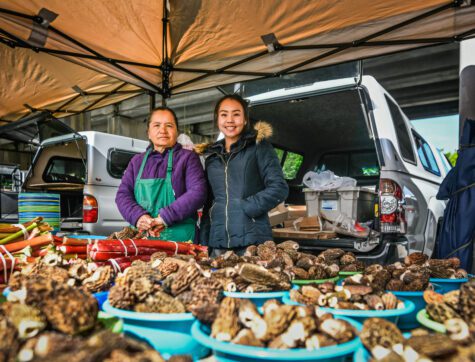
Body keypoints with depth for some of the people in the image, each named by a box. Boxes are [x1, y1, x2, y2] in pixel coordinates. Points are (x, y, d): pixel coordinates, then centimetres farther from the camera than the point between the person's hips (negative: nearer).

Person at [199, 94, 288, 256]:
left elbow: (279, 188, -6)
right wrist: (204, 242, 12)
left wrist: (246, 208, -14)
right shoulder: (211, 156, 15)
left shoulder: (258, 146, 2)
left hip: (252, 238, -4)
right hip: (217, 242, 4)